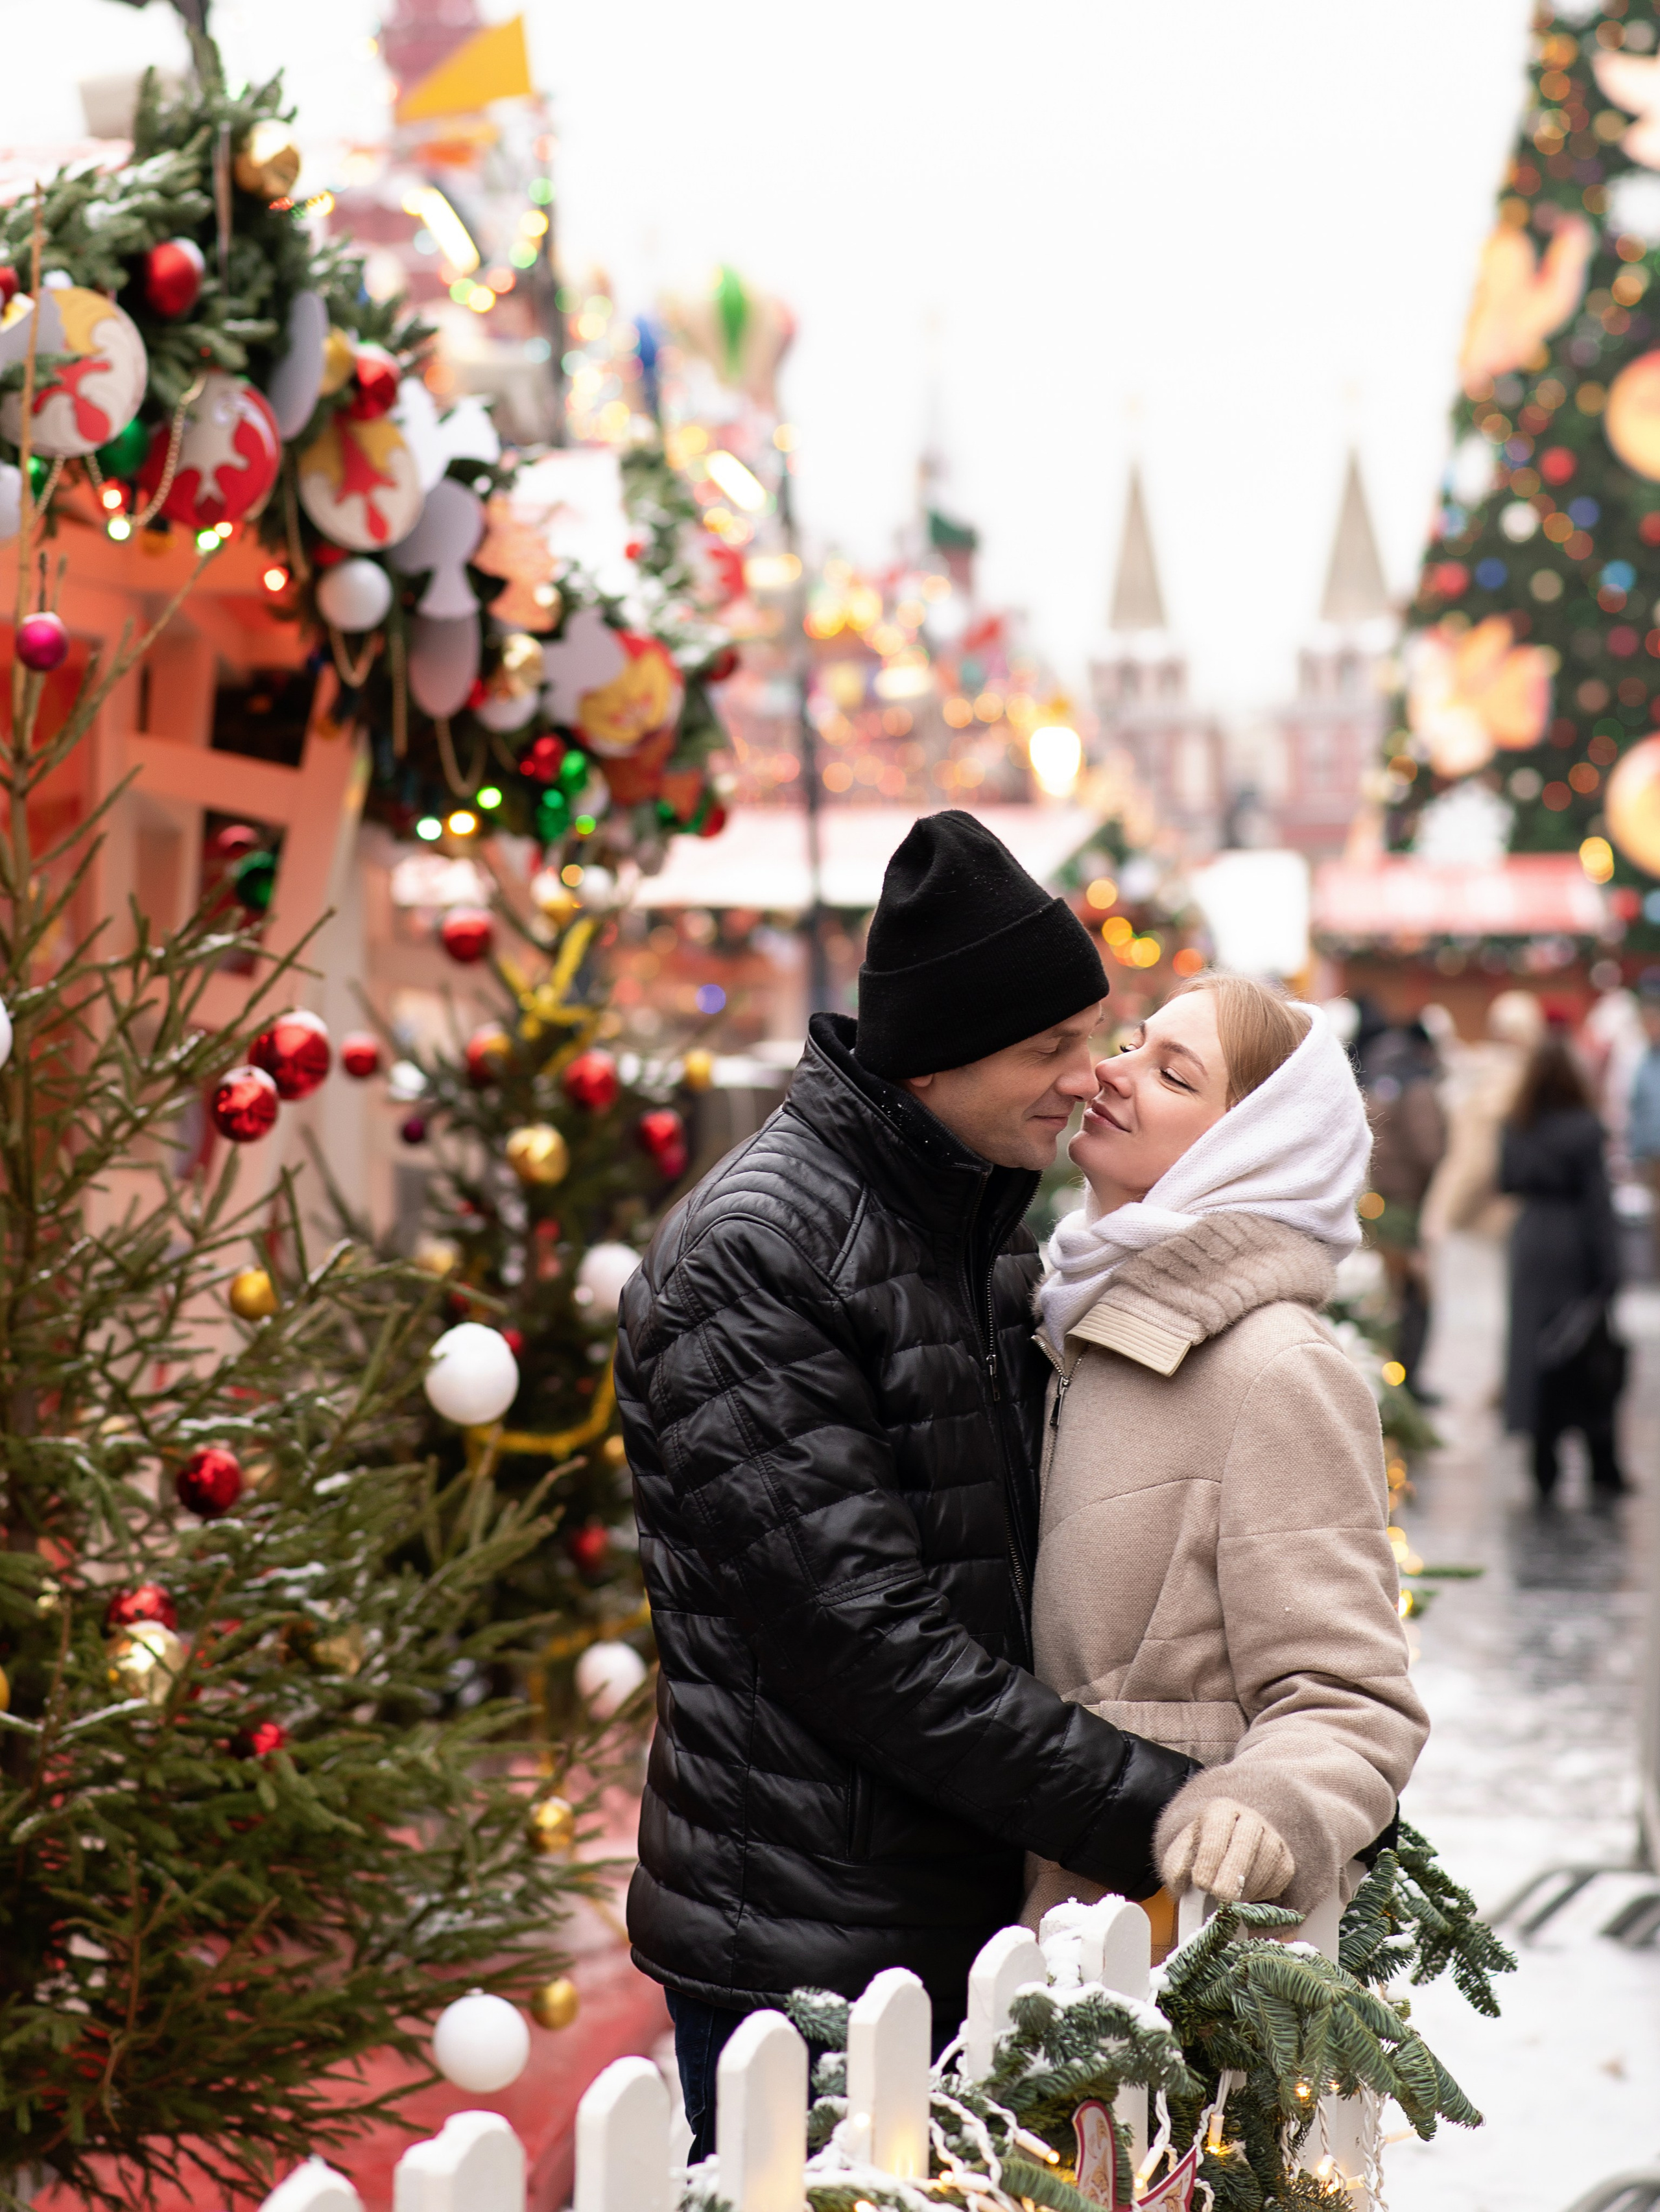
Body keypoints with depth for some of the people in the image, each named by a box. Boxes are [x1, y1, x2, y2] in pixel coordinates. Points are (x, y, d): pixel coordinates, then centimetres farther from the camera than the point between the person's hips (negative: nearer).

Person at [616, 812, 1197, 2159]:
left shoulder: (992, 1228, 12)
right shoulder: (749, 1259, -17)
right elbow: (861, 1637, -22)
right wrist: (1155, 1818, -21)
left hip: (967, 1920, 8)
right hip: (801, 1954, -8)